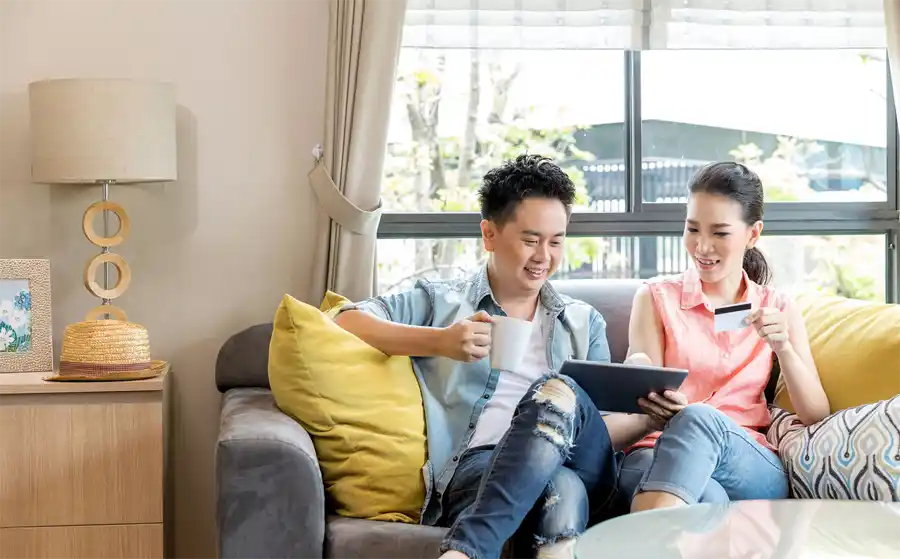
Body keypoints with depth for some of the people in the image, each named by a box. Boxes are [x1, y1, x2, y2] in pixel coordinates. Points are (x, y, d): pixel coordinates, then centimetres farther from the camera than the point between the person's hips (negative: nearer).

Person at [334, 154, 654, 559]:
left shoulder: (584, 322, 28)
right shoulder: (440, 302, 17)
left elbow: (599, 429, 20)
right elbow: (346, 323, 4)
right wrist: (439, 341, -9)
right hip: (473, 468, -3)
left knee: (558, 392, -33)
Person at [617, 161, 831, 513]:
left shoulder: (778, 310, 16)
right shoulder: (656, 298, 13)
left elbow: (817, 418, 10)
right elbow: (645, 399, 3)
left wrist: (783, 347, -7)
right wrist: (660, 410, -22)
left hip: (752, 469, 2)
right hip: (657, 455, -2)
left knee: (698, 418, -37)